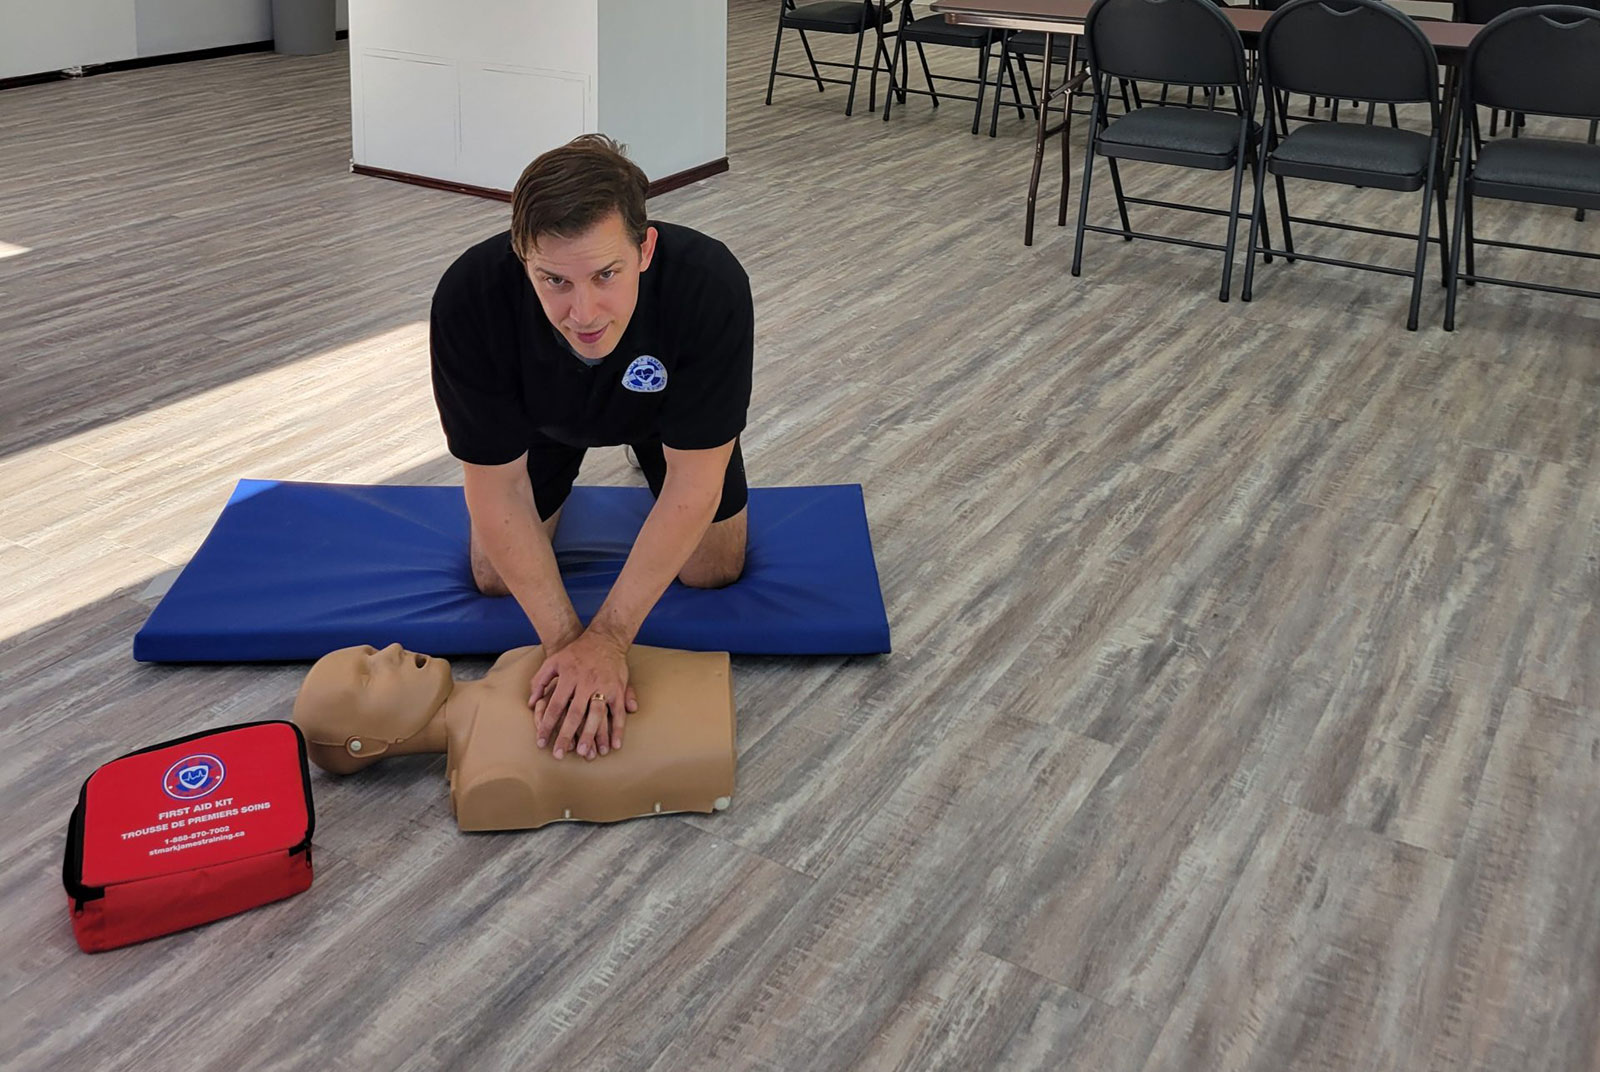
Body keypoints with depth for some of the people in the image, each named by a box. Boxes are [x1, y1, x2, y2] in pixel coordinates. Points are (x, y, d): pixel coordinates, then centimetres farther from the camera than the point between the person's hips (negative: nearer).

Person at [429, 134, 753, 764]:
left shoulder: (712, 287, -44)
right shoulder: (470, 299, -41)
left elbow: (694, 483, -36)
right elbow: (497, 484, -31)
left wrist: (607, 638, -38)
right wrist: (565, 642, -36)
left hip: (665, 402, 0)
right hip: (542, 413, 1)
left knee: (712, 571, 1)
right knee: (497, 579, 1)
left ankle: (649, 449, 30)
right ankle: (559, 473, 31)